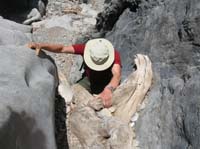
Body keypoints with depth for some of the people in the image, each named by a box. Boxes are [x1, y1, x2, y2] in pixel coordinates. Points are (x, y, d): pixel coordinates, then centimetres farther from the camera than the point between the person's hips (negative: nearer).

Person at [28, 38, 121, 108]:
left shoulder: (114, 55, -35)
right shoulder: (86, 48, -27)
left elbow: (117, 75, -52)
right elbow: (62, 49, -30)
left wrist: (108, 90, -73)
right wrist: (41, 45, -47)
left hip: (108, 83, -2)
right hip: (89, 79, 2)